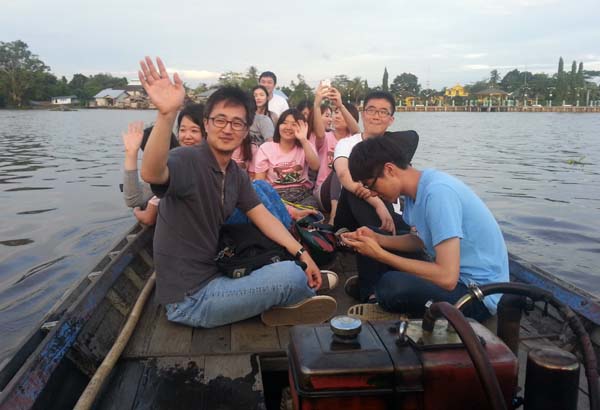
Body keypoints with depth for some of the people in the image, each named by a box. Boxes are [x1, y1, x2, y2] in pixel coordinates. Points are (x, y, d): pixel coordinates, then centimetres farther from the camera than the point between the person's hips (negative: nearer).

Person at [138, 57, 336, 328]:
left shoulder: (236, 174, 6)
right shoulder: (188, 160, -19)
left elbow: (264, 218, 5)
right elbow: (152, 174, -40)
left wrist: (301, 254, -5)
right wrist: (166, 114, -56)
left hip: (213, 278, 9)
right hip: (189, 299, -8)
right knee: (292, 276, -14)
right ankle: (308, 285, 18)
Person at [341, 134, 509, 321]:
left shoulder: (438, 193, -25)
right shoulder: (416, 189, 1)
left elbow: (447, 278, -28)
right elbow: (421, 240, 16)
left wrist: (379, 254, -21)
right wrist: (377, 239, -1)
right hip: (458, 274, 9)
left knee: (391, 285, -29)